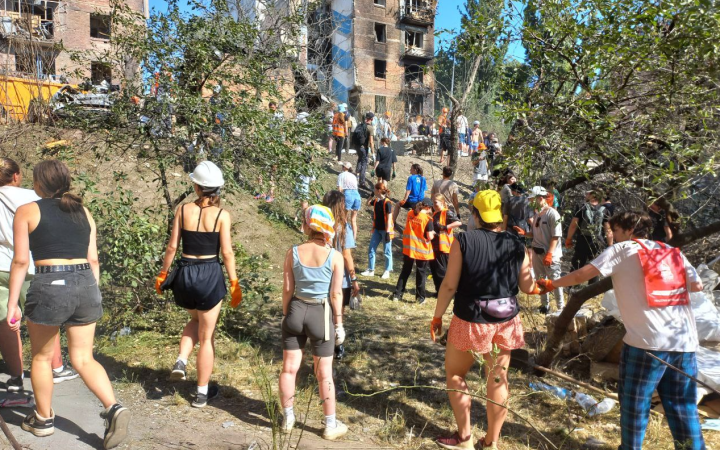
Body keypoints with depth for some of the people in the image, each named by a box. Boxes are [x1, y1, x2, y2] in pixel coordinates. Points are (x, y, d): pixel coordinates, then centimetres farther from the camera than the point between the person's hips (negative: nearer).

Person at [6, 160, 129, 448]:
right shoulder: (83, 212, 12)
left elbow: (20, 261, -4)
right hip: (85, 284, 4)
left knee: (42, 357, 18)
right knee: (83, 359, 10)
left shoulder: (27, 211, 1)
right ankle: (114, 409, -7)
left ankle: (43, 419, 32)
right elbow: (93, 260, 10)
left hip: (49, 286, -4)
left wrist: (12, 303, 1)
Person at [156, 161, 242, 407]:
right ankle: (202, 392, 21)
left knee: (196, 320, 33)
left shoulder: (183, 209, -4)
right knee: (206, 337, 10)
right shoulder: (222, 215, -10)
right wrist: (234, 284, -2)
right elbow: (227, 253, -11)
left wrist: (163, 274, 12)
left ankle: (181, 362, 14)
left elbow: (172, 246, 0)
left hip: (185, 274, 3)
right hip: (210, 276, -3)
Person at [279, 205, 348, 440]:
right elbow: (336, 294, -9)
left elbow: (287, 289, -1)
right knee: (324, 373, 9)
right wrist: (338, 322, 1)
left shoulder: (293, 253, -5)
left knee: (289, 368, 14)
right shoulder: (334, 256, -12)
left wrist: (286, 315, 13)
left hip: (296, 310, 2)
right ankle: (331, 425, 22)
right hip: (321, 313, -2)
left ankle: (288, 419, 28)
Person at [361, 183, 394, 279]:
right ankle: (371, 270, 17)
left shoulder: (387, 203, -18)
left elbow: (389, 219, -18)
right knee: (371, 249, 8)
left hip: (385, 230, -8)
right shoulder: (376, 201, 3)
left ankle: (387, 271, 18)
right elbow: (368, 203, 23)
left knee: (387, 251, 6)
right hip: (377, 229, 8)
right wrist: (372, 196, 6)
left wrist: (388, 232, -20)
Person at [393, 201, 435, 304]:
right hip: (422, 250, -4)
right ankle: (420, 297, 16)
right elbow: (429, 237, -15)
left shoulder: (410, 214, 0)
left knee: (405, 271, 17)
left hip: (408, 248, 5)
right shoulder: (428, 219, -16)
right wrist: (433, 234, 5)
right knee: (421, 273, 10)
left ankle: (397, 294, 19)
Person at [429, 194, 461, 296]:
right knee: (434, 269, 12)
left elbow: (458, 223, -25)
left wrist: (445, 227, -26)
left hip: (443, 246, -9)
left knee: (442, 270, -2)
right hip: (434, 246, 9)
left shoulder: (447, 213, -12)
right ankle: (439, 290, 24)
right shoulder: (435, 213, 14)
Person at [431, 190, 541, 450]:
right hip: (506, 322, 4)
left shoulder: (464, 241, -13)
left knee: (455, 374, 17)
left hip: (471, 321, -4)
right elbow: (527, 288, 3)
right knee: (498, 380, 14)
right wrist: (543, 286, 26)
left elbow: (450, 285, -13)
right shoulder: (516, 245, -3)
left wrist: (437, 317, -1)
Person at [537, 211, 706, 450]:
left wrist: (551, 284, 8)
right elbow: (697, 285, 13)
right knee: (683, 404, 16)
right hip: (685, 342, 5)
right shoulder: (674, 253, 15)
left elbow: (582, 274, -5)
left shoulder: (622, 250, 1)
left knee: (634, 402, 10)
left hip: (647, 341, -5)